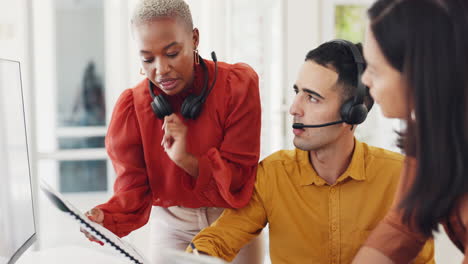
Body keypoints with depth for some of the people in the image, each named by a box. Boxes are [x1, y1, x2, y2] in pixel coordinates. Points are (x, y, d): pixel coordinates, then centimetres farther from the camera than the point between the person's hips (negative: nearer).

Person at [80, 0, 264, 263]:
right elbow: (134, 188, -16)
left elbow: (240, 180, -19)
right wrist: (106, 218, -38)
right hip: (171, 224, 1)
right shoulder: (131, 107, -15)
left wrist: (186, 159, -35)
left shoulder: (237, 85, -19)